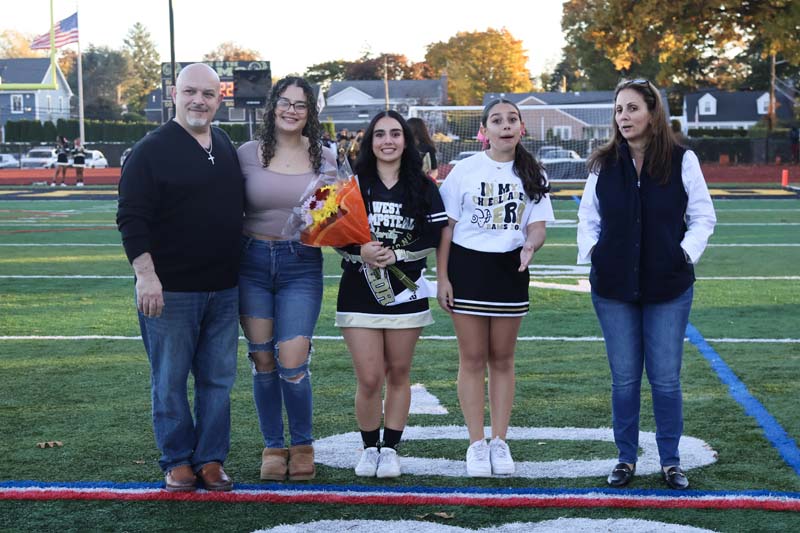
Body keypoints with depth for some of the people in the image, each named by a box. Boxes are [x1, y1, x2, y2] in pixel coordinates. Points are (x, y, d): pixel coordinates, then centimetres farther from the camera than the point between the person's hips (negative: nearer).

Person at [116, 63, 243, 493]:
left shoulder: (228, 149, 12)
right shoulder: (151, 151, -7)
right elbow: (132, 219, -11)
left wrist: (244, 271, 19)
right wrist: (145, 274, -20)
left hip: (223, 289, 5)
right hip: (169, 290, -5)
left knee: (218, 379, 9)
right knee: (169, 381, 3)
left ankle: (211, 459, 18)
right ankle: (178, 461, 15)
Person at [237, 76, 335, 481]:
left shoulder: (323, 158, 4)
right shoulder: (248, 153, 2)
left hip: (301, 265, -1)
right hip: (253, 262, 1)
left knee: (292, 363, -7)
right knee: (263, 360, 5)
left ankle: (302, 446, 15)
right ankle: (273, 447, 21)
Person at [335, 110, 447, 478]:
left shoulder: (422, 188, 4)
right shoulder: (353, 184, 4)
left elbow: (434, 237, -3)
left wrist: (396, 255, -16)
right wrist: (360, 252, -18)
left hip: (405, 291, 1)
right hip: (359, 291, -1)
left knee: (398, 373, 7)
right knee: (369, 378, -3)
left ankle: (390, 449, 19)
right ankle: (369, 448, 15)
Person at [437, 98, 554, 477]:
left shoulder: (533, 175, 5)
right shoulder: (466, 170, -2)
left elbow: (537, 225, 1)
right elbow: (446, 225, -1)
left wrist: (530, 245, -23)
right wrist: (441, 277, -6)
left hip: (510, 269, 2)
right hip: (467, 265, -2)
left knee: (502, 359, 9)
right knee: (473, 359, 3)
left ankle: (500, 442, 18)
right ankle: (477, 445, 11)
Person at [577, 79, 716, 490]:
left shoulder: (682, 161, -2)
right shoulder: (603, 164, 3)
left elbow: (703, 217, 4)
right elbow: (587, 217, 12)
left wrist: (687, 252, -9)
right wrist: (590, 251, -3)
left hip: (668, 287, -2)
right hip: (613, 287, 2)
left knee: (665, 378, 2)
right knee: (624, 377, 7)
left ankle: (671, 461, 16)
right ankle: (626, 458, 19)